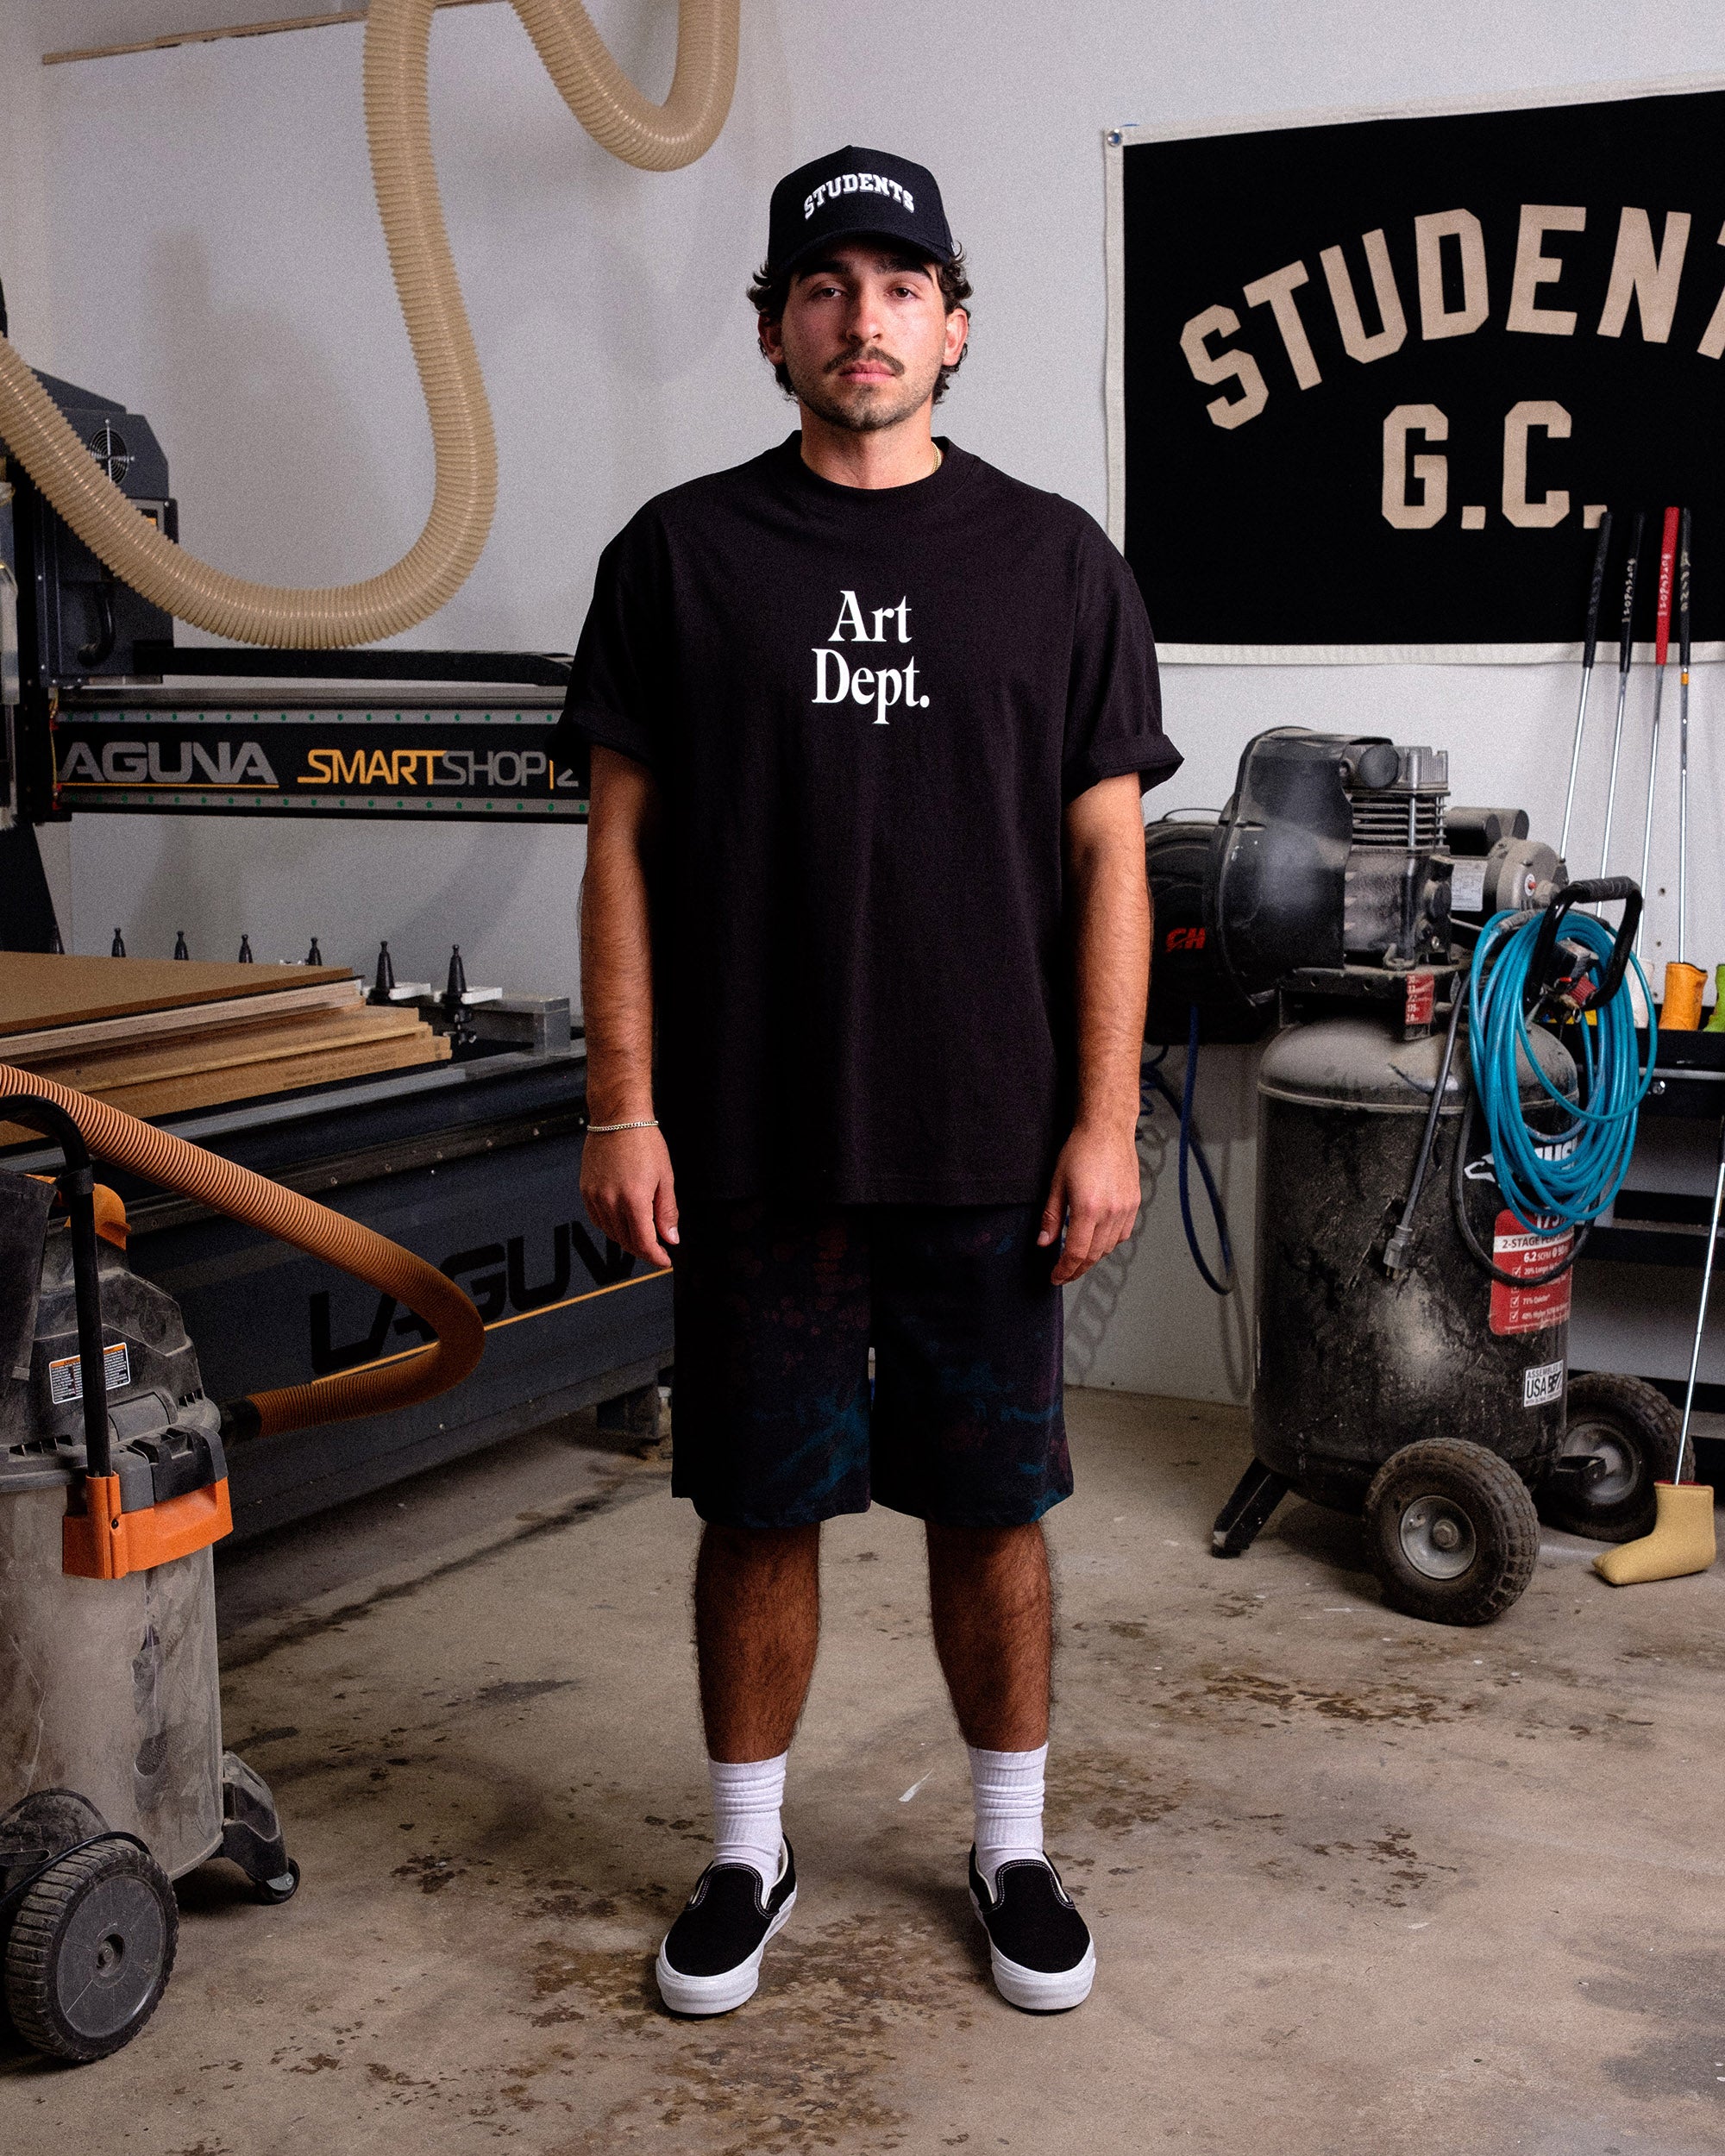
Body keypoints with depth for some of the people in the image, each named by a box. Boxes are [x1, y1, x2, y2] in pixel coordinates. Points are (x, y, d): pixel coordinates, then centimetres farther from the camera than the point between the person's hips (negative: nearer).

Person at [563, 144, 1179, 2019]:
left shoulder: (1052, 561, 3)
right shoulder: (681, 556, 3)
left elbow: (1107, 854, 2)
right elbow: (623, 843, 2)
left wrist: (1105, 1122, -4)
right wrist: (621, 1111, -4)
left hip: (989, 1154, 0)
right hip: (752, 1153, 0)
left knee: (989, 1509, 10)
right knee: (758, 1508, 10)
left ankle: (1013, 1848, 30)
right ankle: (747, 1852, 29)